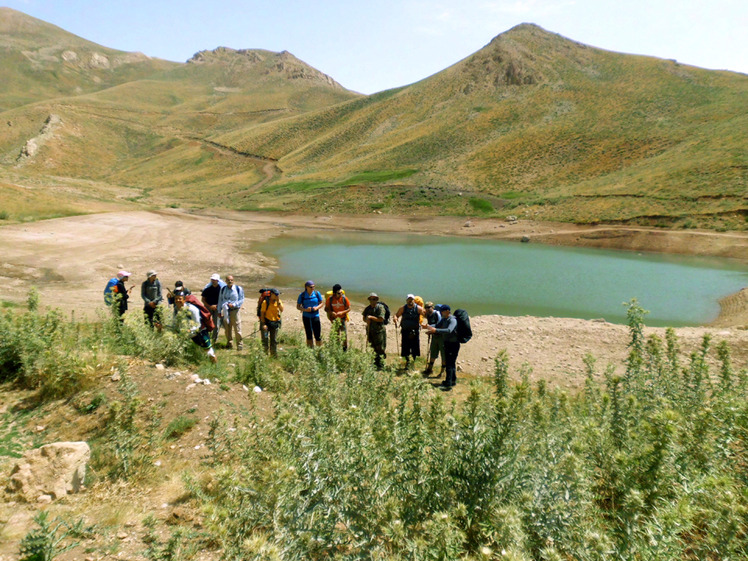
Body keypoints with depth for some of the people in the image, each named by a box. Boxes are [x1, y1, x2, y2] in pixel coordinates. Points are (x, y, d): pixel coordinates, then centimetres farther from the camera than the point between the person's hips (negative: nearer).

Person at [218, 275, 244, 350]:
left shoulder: (239, 289, -2)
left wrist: (234, 304, -17)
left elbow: (241, 300, -1)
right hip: (225, 311, 3)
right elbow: (220, 300, 14)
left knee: (237, 328, -4)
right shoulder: (223, 289, 8)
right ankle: (229, 343, 24)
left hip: (235, 310, -3)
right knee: (227, 328, 10)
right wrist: (219, 311, 11)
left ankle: (239, 344, 4)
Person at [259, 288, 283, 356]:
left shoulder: (279, 302, 4)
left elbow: (282, 310, -12)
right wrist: (263, 324, -14)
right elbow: (262, 313, -8)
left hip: (275, 322, 4)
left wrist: (278, 301, -18)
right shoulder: (266, 302, -7)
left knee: (274, 340, 8)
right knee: (265, 339, -3)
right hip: (267, 322, -3)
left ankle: (274, 354, 15)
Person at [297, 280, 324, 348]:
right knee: (309, 335, 8)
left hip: (315, 316, 0)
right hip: (306, 317, 0)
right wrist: (305, 309, -17)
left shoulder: (317, 293, -3)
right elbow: (298, 307, 1)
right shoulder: (302, 295, -4)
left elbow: (322, 303, 7)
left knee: (317, 335, -3)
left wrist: (317, 307, -13)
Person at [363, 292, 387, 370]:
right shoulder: (367, 308, 10)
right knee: (372, 348, 14)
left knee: (380, 349, -5)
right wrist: (367, 319, -3)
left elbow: (381, 319, -18)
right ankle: (375, 363, 26)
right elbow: (364, 318, 20)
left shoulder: (380, 307, -10)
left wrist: (371, 317, -16)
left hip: (379, 331, -6)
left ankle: (380, 365, 2)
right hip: (370, 331, 7)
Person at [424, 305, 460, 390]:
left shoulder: (452, 320, -21)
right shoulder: (444, 319, 7)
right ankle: (453, 380, 34)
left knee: (449, 363, -10)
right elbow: (437, 325, 8)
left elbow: (449, 330, -36)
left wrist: (435, 330, -42)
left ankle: (448, 384, -9)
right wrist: (429, 326, -12)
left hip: (453, 344, -9)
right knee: (451, 363, 20)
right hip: (447, 343, 9)